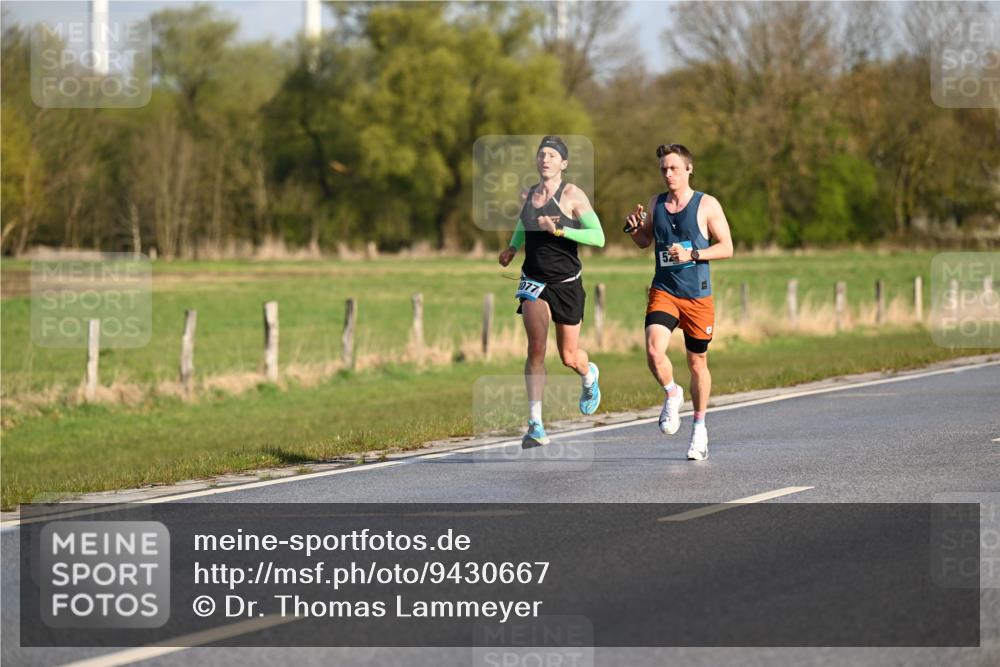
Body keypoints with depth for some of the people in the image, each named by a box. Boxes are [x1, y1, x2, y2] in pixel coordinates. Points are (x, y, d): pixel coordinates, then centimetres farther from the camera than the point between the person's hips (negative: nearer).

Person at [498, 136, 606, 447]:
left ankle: (589, 375, 47)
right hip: (534, 281, 3)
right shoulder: (527, 195, 4)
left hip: (566, 283, -2)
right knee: (536, 348, -16)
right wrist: (512, 247, 14)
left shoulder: (572, 195, -10)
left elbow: (598, 237, -18)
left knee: (569, 357, 9)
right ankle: (536, 425, -17)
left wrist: (559, 230, -26)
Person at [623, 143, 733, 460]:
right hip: (663, 291, 2)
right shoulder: (656, 203, 6)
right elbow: (645, 241, 21)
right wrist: (634, 228, -2)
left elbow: (727, 247, -5)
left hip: (698, 296, -2)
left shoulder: (707, 205, -4)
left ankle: (699, 428, 26)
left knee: (698, 363, 9)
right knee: (654, 351, -22)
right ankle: (672, 394, 8)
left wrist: (692, 254, -19)